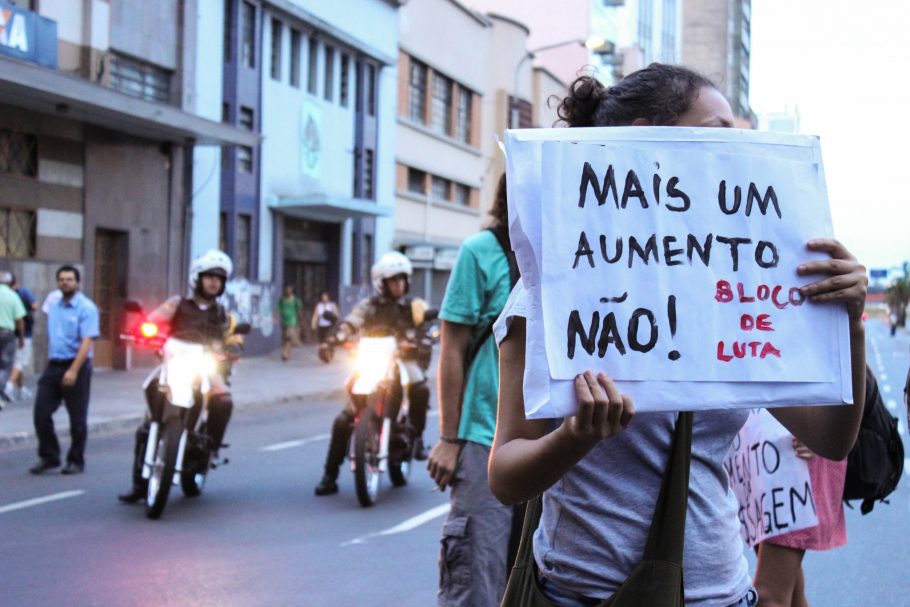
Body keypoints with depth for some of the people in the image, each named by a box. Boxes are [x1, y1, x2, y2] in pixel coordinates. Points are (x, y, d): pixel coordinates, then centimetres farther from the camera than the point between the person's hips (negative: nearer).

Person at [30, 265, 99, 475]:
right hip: (53, 365, 6)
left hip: (77, 366, -6)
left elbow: (87, 342, -17)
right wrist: (50, 364, 9)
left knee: (77, 418, 3)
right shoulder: (53, 306, 12)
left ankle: (76, 461, 14)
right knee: (41, 412, 1)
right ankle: (48, 456, 13)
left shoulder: (86, 308, -10)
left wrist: (73, 371, -25)